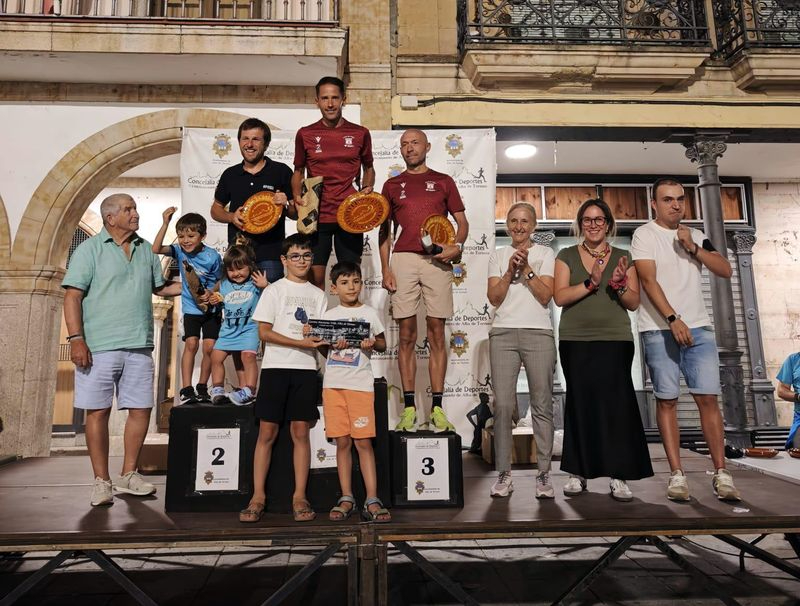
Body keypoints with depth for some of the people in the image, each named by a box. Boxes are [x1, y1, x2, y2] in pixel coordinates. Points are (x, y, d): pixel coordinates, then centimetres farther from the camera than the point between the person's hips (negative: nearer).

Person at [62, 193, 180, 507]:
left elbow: (160, 287, 21)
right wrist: (76, 339, -14)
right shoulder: (90, 249, 0)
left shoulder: (145, 249, 14)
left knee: (140, 409, 6)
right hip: (99, 347, -4)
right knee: (97, 411, 2)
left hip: (139, 346, 5)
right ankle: (102, 481, 14)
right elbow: (72, 296, -5)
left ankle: (128, 474, 22)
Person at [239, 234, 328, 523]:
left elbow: (323, 335, 12)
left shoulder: (318, 295, 14)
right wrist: (301, 342, -15)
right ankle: (258, 496, 10)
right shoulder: (274, 290, 3)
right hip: (275, 367, -2)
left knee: (300, 431, 3)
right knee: (267, 432, 0)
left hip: (306, 369, 2)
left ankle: (299, 496, 10)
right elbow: (264, 332, -5)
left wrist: (324, 341, -12)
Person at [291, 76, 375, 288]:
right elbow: (298, 171, 16)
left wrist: (367, 187, -2)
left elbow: (368, 168, 18)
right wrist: (297, 195, -2)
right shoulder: (305, 134, 7)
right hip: (316, 216, 0)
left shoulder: (360, 134, 6)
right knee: (315, 277, 2)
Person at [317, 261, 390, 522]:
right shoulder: (329, 315, 11)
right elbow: (323, 350, 12)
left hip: (360, 384, -2)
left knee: (363, 442, -5)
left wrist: (372, 343, -10)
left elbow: (382, 344, 12)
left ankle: (372, 501, 0)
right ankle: (346, 499, 14)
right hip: (333, 384, 2)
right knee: (342, 442, 5)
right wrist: (332, 345, -9)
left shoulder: (369, 313, 7)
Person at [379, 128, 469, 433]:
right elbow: (385, 230, 14)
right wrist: (385, 268, 3)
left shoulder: (443, 181, 14)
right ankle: (409, 407, 6)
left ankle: (437, 407, 5)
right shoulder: (392, 185, 17)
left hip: (437, 260, -1)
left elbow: (462, 222, 12)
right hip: (403, 260, 1)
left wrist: (457, 246, -9)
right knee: (407, 335, 0)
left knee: (436, 334, -1)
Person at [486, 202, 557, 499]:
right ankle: (504, 474, 3)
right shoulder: (498, 255, 16)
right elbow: (494, 298, 6)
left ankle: (544, 474, 6)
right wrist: (510, 271, -5)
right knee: (503, 404, -5)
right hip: (503, 333, 1)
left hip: (538, 333, -1)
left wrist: (526, 268, -6)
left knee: (542, 404, -3)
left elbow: (545, 296, 1)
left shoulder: (545, 253, 12)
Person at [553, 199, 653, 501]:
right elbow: (559, 296, -2)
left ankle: (618, 476, 0)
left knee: (616, 403, -7)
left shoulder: (623, 257, 14)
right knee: (580, 403, 1)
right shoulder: (567, 256, 10)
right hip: (575, 341, 0)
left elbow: (634, 302, 9)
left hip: (615, 341, 1)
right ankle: (578, 473, 10)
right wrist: (590, 283, -14)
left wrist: (619, 285, -10)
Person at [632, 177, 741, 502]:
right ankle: (677, 475, 3)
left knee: (708, 398, 0)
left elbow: (725, 270, 8)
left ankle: (721, 473, 7)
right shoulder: (645, 234, 1)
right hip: (660, 330, -4)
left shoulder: (696, 236, 16)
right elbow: (648, 280, -11)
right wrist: (673, 319, -19)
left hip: (699, 328, 4)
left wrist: (693, 247, -5)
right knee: (667, 400, -3)